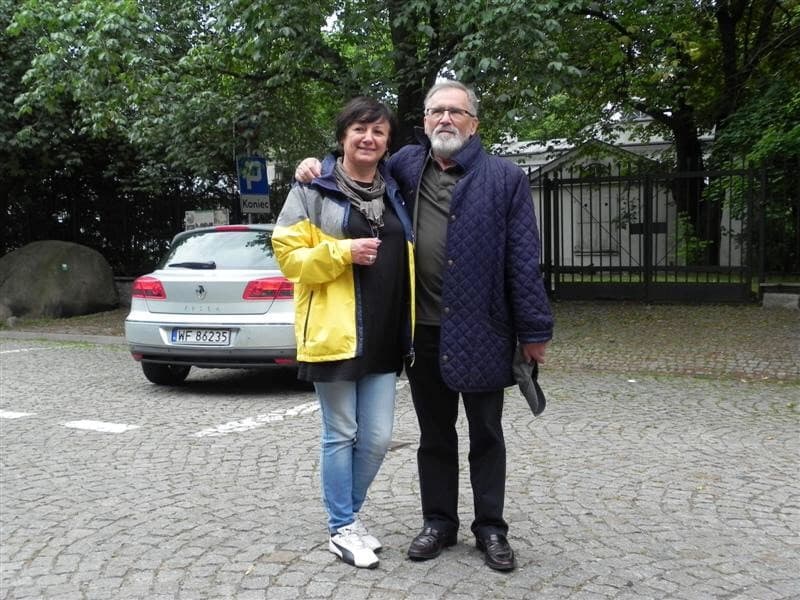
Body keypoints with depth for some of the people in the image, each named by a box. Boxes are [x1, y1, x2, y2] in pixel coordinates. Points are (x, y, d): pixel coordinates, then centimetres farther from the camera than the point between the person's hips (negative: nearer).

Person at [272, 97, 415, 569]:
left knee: (378, 438, 8)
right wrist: (343, 252, -19)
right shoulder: (314, 191, -2)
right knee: (341, 436, 5)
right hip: (335, 334, -5)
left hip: (385, 337, 5)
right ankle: (342, 529, 19)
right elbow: (288, 256, -5)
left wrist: (407, 327, 12)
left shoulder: (394, 193, 13)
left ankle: (350, 515, 29)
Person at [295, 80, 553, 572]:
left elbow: (524, 259, -6)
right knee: (435, 434, 15)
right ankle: (439, 522, 30)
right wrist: (320, 165, 1)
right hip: (423, 329, 3)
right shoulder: (406, 166, 6)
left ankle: (491, 528, 24)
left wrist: (534, 329, -8)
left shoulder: (505, 177, -3)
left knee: (486, 434, 10)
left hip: (482, 329, -3)